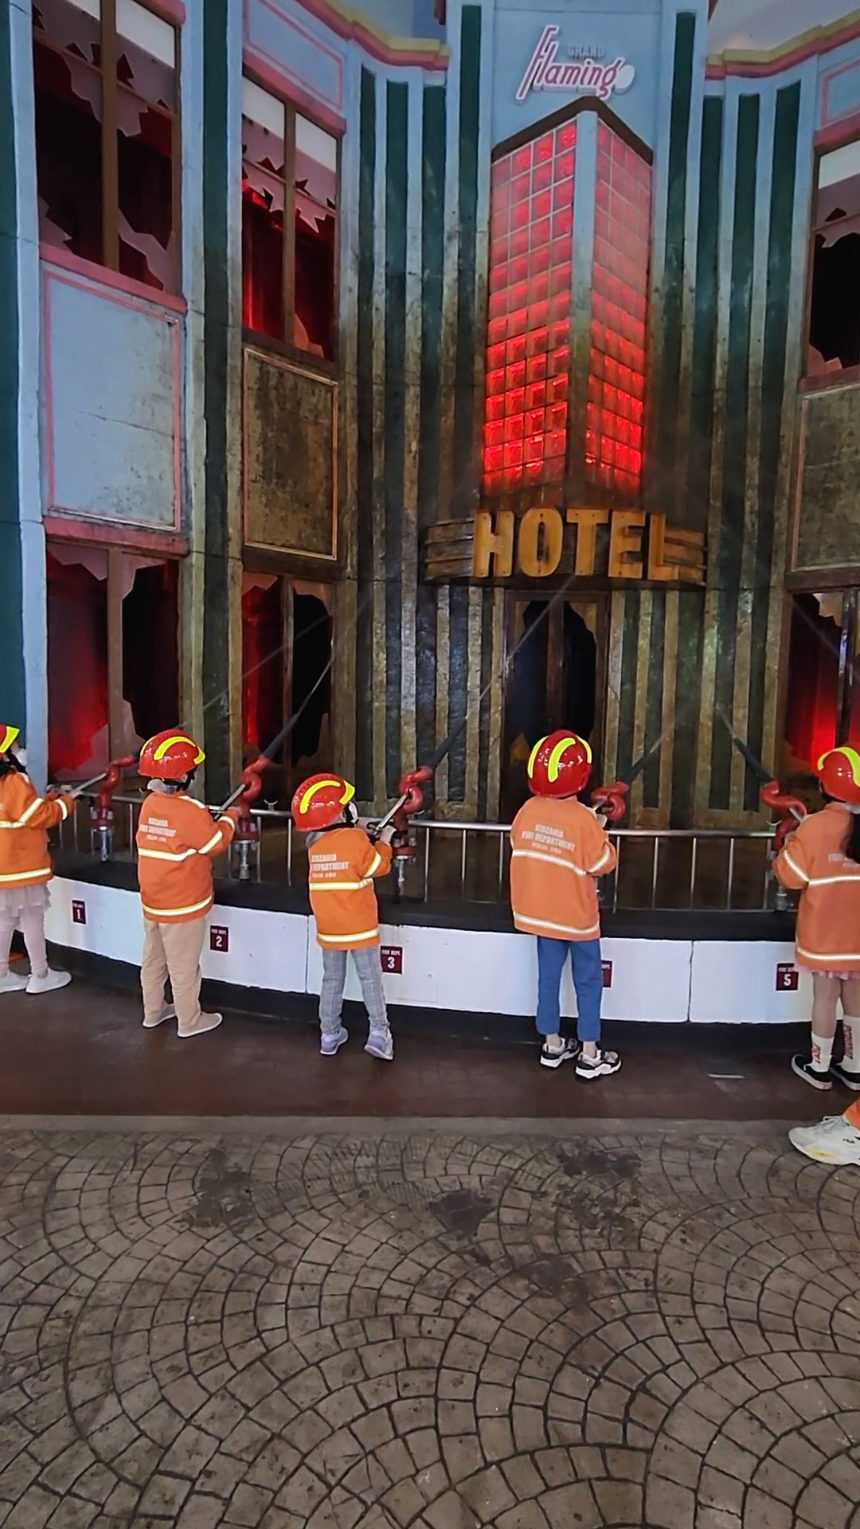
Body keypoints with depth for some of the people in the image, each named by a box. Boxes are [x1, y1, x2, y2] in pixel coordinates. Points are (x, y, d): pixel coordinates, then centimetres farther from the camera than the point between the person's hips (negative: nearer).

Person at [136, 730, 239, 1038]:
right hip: (183, 905, -7)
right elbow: (216, 845, -12)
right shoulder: (191, 812, -23)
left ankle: (153, 1012, 36)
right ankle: (189, 1021, 21)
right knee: (183, 966, 7)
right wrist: (229, 818, 2)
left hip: (153, 901, 7)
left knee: (153, 960, 20)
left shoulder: (149, 804, -1)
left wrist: (208, 819, 7)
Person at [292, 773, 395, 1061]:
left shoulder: (314, 845, 2)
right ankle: (379, 1033, 2)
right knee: (370, 979, 4)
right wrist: (384, 841, 5)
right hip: (359, 926, -5)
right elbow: (378, 866, -9)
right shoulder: (355, 839, -16)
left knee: (332, 980, 14)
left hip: (328, 927, 5)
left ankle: (329, 1035, 20)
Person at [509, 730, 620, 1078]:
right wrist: (600, 832, 1)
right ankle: (589, 1055, 16)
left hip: (540, 910, 5)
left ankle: (552, 1045, 26)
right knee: (588, 981, 9)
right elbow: (603, 864, -14)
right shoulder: (583, 819, -21)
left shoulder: (528, 811, -6)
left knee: (548, 976, 15)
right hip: (576, 914, -5)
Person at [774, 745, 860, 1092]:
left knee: (825, 995, 6)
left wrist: (787, 848, 3)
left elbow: (791, 876, -13)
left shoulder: (816, 825, -17)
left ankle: (819, 1067, 19)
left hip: (825, 930, -4)